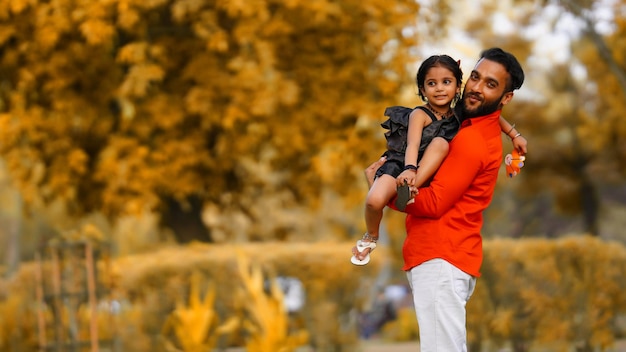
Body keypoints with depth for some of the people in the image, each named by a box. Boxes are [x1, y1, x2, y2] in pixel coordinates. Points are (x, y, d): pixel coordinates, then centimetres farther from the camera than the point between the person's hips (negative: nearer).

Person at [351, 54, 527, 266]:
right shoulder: (420, 115, -11)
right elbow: (413, 145, -26)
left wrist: (514, 135, 11)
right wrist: (409, 169, -44)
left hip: (427, 173, 3)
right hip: (400, 166, -3)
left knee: (441, 143, -28)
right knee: (375, 200, -31)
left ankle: (411, 189, -38)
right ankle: (371, 237, 2)